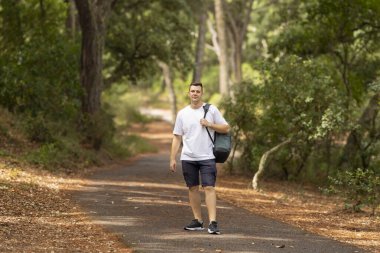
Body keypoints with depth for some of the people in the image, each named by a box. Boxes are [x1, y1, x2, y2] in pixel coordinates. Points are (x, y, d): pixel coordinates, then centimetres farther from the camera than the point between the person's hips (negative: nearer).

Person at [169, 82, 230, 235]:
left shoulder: (211, 110, 3)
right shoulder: (182, 113, 8)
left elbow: (225, 128, 5)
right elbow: (177, 137, 8)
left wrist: (209, 124, -10)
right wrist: (172, 159, 3)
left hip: (207, 157, -3)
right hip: (188, 158, 3)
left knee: (209, 188, -11)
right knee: (193, 188, 8)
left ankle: (212, 222, -17)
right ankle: (197, 221, 17)